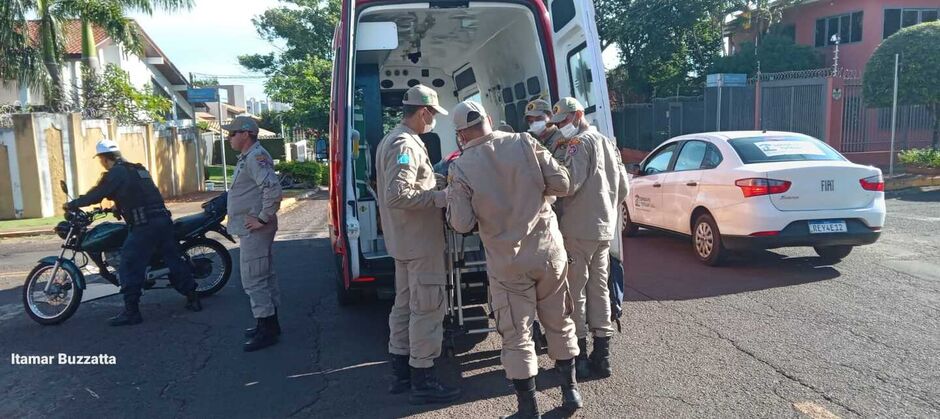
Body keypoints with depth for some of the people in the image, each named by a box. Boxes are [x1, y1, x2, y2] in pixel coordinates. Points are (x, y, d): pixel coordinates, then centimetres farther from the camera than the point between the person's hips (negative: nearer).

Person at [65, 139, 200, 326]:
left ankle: (131, 311, 2)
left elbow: (95, 195, -1)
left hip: (143, 226, -8)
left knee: (129, 267, 0)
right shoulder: (139, 169, 21)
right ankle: (193, 299, 14)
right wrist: (118, 207, 40)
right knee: (174, 260, 12)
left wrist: (71, 204, 13)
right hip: (163, 219, 8)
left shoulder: (115, 173, -3)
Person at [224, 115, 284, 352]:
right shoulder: (248, 157, 17)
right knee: (264, 276, 16)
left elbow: (273, 189, -30)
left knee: (253, 279, -8)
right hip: (251, 230, 11)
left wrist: (263, 219, -24)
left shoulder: (256, 156, -17)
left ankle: (267, 330, -1)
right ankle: (269, 323, 26)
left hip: (254, 231, -11)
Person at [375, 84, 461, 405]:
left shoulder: (391, 140, 14)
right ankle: (422, 382, 7)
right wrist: (441, 197, -23)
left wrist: (435, 184, 17)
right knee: (427, 309, -2)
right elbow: (397, 195, -28)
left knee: (404, 305, 17)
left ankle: (401, 372, 28)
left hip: (404, 240, 11)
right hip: (421, 241, -11)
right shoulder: (406, 144, -19)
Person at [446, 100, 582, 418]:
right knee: (559, 323, 19)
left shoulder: (461, 168, -10)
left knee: (517, 336, 9)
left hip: (508, 262, -3)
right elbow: (561, 183, -5)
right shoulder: (524, 143, -4)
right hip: (548, 251, 3)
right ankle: (570, 391, 34)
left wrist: (452, 197, 7)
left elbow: (462, 224, -10)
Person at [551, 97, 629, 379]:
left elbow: (569, 183, -21)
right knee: (599, 288, 12)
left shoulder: (581, 142, -9)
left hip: (579, 228, -8)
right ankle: (602, 355, 17)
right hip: (605, 228, 9)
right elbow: (623, 187, 18)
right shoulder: (607, 143, 17)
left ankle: (579, 354, 5)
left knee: (576, 290, 0)